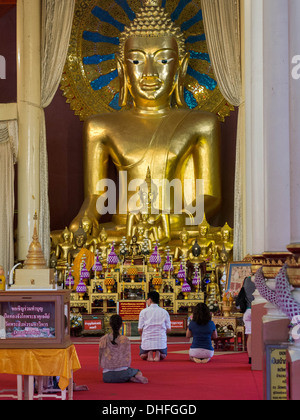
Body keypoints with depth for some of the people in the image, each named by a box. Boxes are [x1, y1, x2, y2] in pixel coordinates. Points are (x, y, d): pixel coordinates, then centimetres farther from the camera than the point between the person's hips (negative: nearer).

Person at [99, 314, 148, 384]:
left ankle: (130, 378, -3)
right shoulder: (125, 340, -3)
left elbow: (100, 358, 5)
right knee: (138, 372, 31)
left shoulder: (103, 340, 0)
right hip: (122, 373, -1)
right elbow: (128, 358, 2)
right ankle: (138, 376, -7)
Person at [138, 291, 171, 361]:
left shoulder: (143, 312, -3)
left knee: (142, 356, 29)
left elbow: (140, 329, -3)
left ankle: (148, 354, -8)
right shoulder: (164, 312, 2)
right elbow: (168, 329, 3)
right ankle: (158, 354, -7)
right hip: (161, 341, 1)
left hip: (147, 341, 0)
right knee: (163, 356, 30)